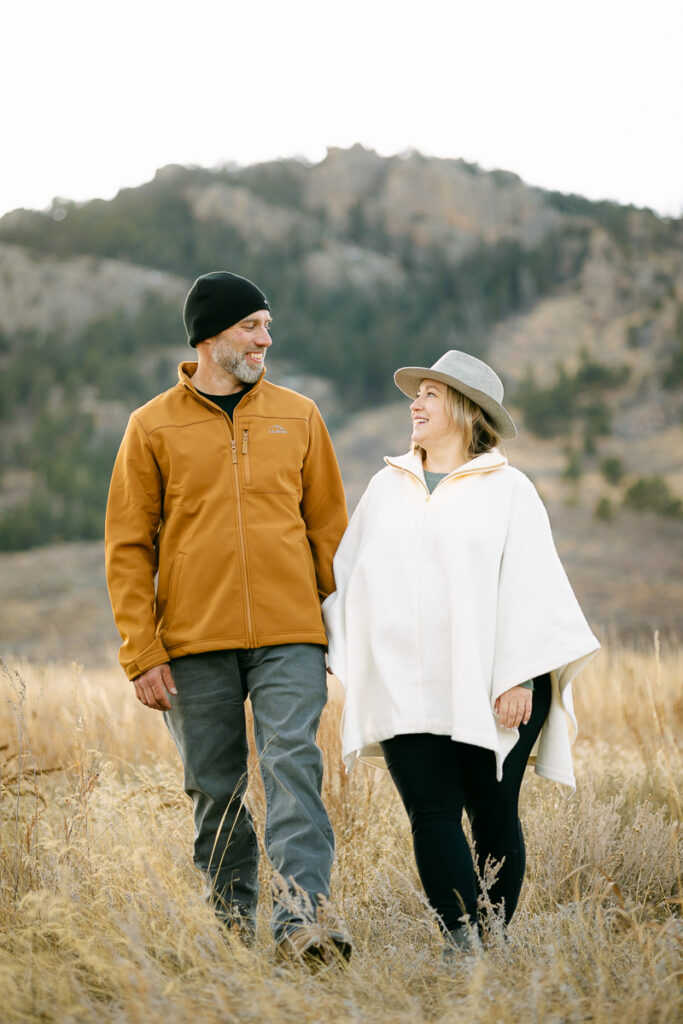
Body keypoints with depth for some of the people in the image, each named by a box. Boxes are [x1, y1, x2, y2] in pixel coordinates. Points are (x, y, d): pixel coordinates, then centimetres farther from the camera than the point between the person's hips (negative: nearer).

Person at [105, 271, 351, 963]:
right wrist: (143, 654, -4)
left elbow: (329, 529, 14)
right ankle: (233, 920, 15)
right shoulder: (153, 427, 5)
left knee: (293, 766, -13)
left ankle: (302, 912, -19)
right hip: (193, 644, 0)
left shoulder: (297, 417, 11)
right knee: (215, 789, 5)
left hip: (289, 636, 0)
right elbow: (128, 549, 4)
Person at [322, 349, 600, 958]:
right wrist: (331, 649, 13)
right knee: (431, 813, -9)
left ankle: (495, 941, 11)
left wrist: (520, 678, -11)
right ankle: (461, 943, -11)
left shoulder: (508, 490, 4)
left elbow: (529, 587, -2)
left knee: (493, 815, 1)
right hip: (407, 689, 3)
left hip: (490, 686, -3)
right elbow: (350, 574, 21)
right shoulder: (387, 487, 17)